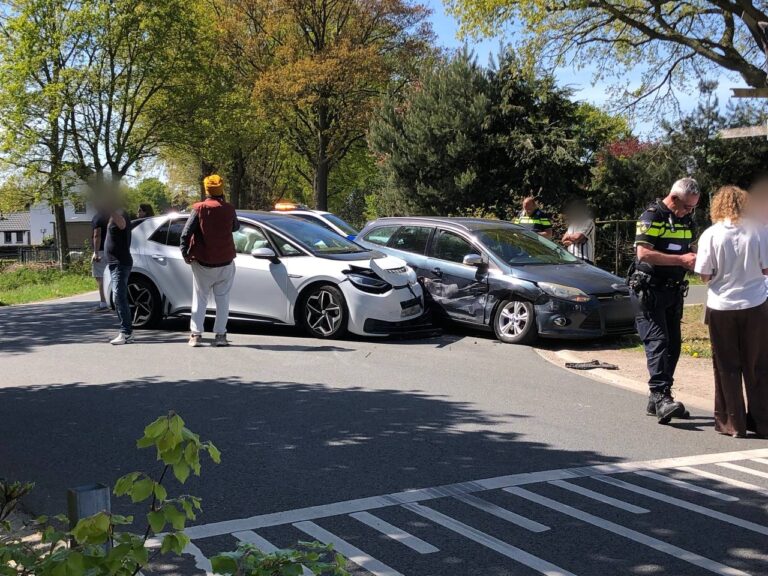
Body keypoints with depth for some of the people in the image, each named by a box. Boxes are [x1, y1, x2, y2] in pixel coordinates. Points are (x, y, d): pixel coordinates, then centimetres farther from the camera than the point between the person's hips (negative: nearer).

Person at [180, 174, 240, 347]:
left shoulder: (199, 209, -6)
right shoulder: (228, 209, -2)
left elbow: (186, 233, -10)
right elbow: (236, 227, 17)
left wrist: (185, 253, 0)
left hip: (202, 262, -1)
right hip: (225, 262, 1)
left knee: (200, 299, 9)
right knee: (223, 299, 8)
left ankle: (196, 334, 4)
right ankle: (220, 335, 5)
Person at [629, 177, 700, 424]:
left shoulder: (686, 219, 14)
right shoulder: (653, 216, -12)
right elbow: (643, 253, -22)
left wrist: (694, 259, 1)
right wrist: (682, 260, -22)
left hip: (673, 291, 8)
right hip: (649, 290, -8)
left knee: (673, 344, 7)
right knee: (658, 341, -16)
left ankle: (657, 402, 13)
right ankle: (661, 396, -23)